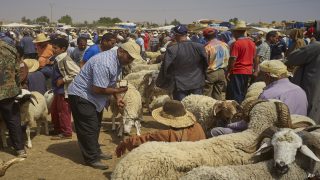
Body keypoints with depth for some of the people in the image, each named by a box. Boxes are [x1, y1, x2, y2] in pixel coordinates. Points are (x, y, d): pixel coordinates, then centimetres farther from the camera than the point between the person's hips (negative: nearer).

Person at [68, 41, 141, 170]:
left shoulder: (118, 60, -1)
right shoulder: (104, 63, -32)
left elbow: (111, 82, 10)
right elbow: (98, 89, -31)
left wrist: (117, 98, -1)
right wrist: (119, 91, -20)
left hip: (93, 97, 10)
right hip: (81, 95, -10)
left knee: (95, 126, 19)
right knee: (88, 129, -3)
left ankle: (95, 151, 33)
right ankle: (92, 159, 8)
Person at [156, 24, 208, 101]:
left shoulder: (171, 50, -14)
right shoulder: (199, 47, -5)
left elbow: (165, 69, -10)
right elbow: (206, 64, 1)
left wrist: (160, 83, 5)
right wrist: (203, 78, 16)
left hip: (179, 86, -2)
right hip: (197, 84, 3)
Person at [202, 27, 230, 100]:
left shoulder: (207, 47, -14)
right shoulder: (225, 45, 2)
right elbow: (227, 59, 6)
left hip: (211, 73, -5)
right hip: (222, 72, 6)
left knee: (207, 96, 3)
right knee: (218, 95, 15)